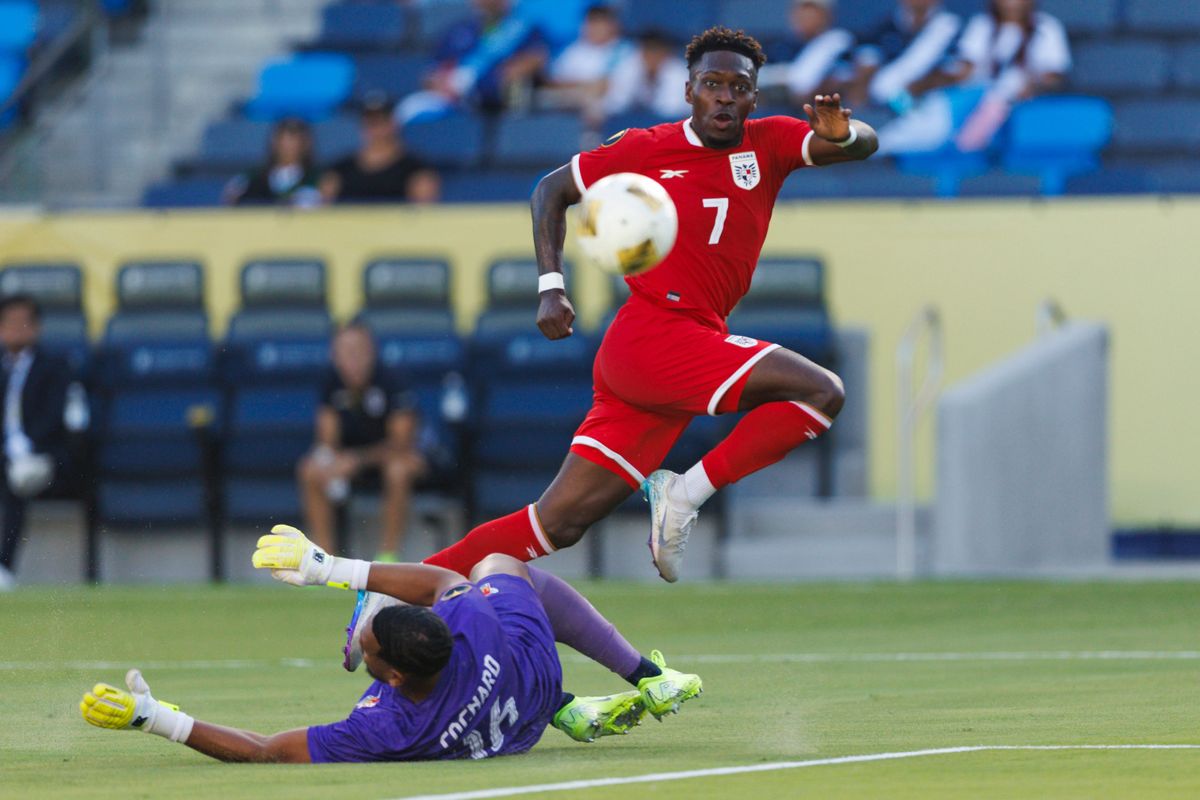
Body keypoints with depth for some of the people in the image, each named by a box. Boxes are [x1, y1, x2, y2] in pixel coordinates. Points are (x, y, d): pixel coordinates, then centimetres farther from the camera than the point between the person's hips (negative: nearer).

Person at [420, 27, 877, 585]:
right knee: (821, 392, -18)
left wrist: (843, 135, -24)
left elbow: (864, 145, 1)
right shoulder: (647, 149, 4)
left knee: (561, 520, 3)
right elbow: (552, 190, 15)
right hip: (652, 337, -5)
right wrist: (550, 285, 2)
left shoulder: (768, 144, 12)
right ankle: (685, 494, -12)